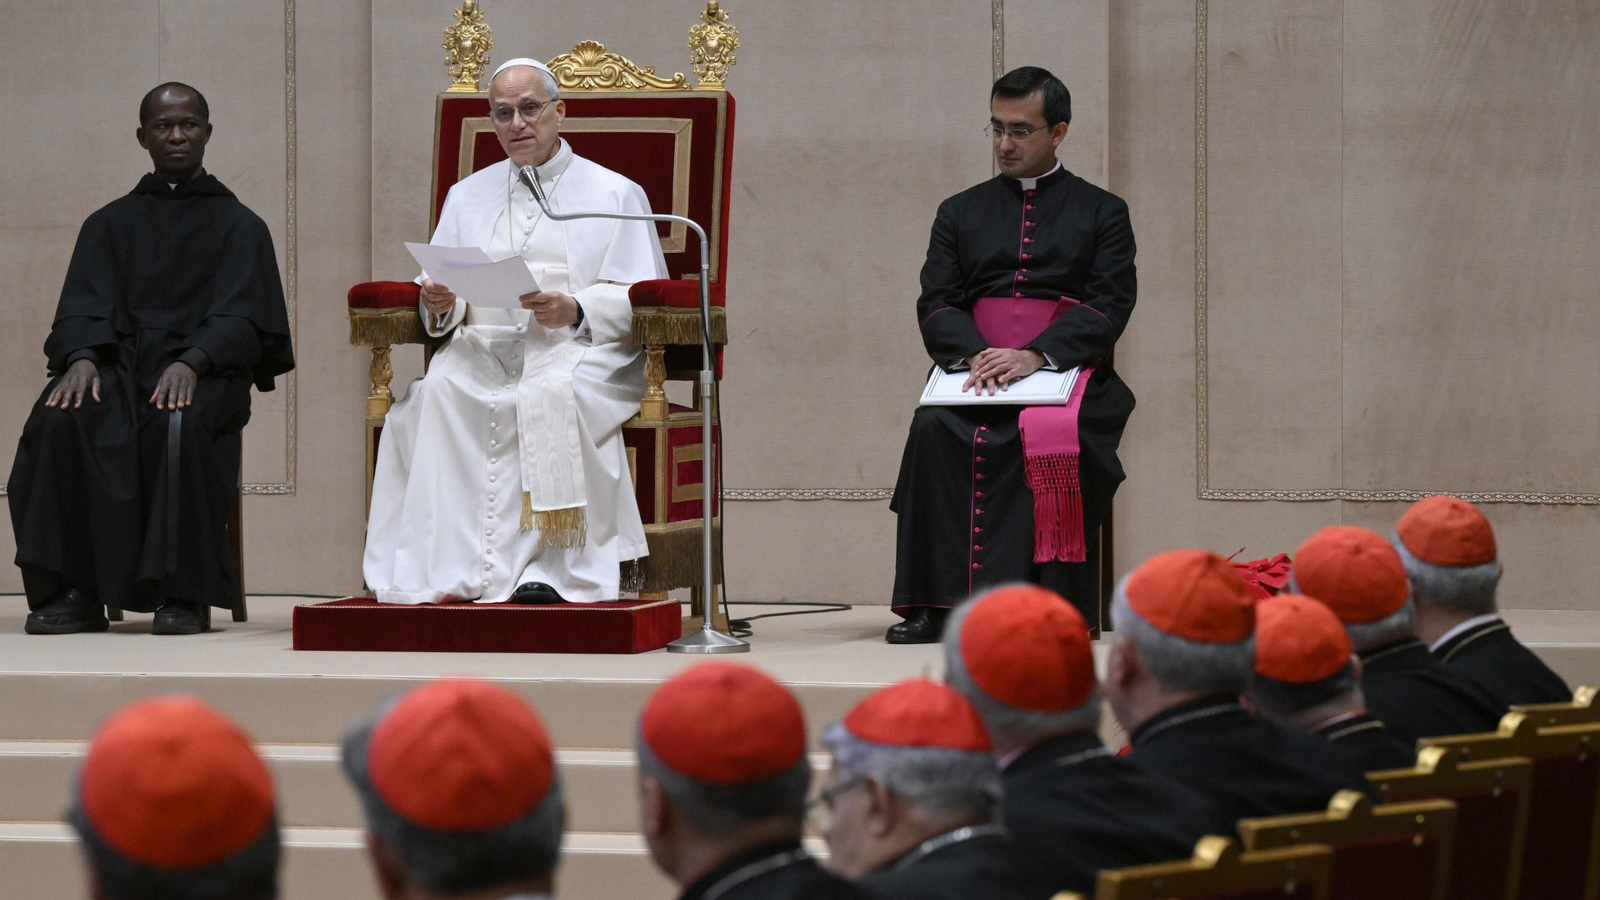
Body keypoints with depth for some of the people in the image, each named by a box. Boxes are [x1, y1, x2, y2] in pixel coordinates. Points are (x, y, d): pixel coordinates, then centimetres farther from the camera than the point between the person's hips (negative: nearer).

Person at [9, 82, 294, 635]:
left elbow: (239, 318, -1)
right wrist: (81, 357, -17)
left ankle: (183, 595, -33)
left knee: (180, 426, -38)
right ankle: (72, 594, -31)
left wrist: (191, 362, -22)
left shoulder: (239, 226, 14)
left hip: (206, 370, -2)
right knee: (62, 420, -31)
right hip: (121, 366, 2)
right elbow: (84, 305, 7)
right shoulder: (110, 224, 21)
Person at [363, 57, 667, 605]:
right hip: (484, 348, 3)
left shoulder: (614, 194, 13)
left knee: (551, 394, -38)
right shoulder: (468, 196, 25)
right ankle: (450, 568, -37)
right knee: (438, 391, -32)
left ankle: (550, 566, -36)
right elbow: (441, 299, 17)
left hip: (581, 349, -3)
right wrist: (442, 305, -8)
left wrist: (575, 310, -15)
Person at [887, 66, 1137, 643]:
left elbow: (1109, 306, 1)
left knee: (1052, 437, -36)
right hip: (973, 370, 2)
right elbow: (935, 305, 11)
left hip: (1067, 370, -2)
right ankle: (935, 604, -32)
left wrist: (1035, 356, -16)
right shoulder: (961, 212, 22)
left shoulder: (1101, 212, 15)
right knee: (935, 431, -31)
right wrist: (974, 355, -12)